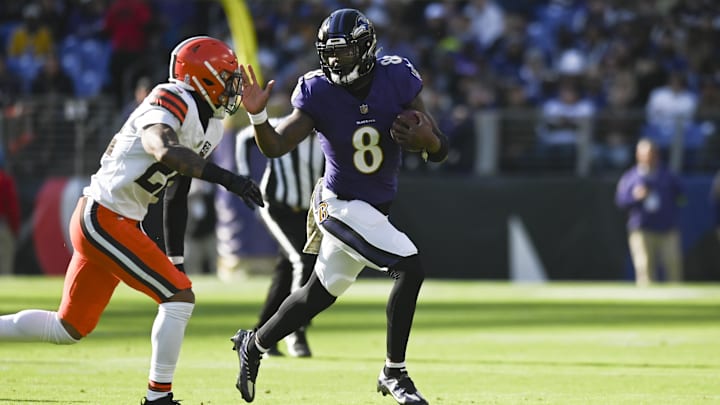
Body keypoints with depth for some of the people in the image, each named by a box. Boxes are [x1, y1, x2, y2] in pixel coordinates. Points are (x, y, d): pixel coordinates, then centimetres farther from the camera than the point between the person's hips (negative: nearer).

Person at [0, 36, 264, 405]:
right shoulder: (172, 102, -17)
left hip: (119, 222, 10)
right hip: (102, 218, -10)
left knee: (68, 329, 15)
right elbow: (165, 151, -38)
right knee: (179, 297, -12)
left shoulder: (211, 126, 12)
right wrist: (225, 178, -44)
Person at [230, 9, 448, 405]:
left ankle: (253, 344, 41)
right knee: (410, 267, -22)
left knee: (319, 294, 19)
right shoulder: (318, 92, -16)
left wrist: (427, 138, -29)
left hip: (377, 208, 5)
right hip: (343, 205, -5)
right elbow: (276, 146, -20)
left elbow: (440, 150, -6)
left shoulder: (396, 79, -11)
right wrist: (258, 115, -39)